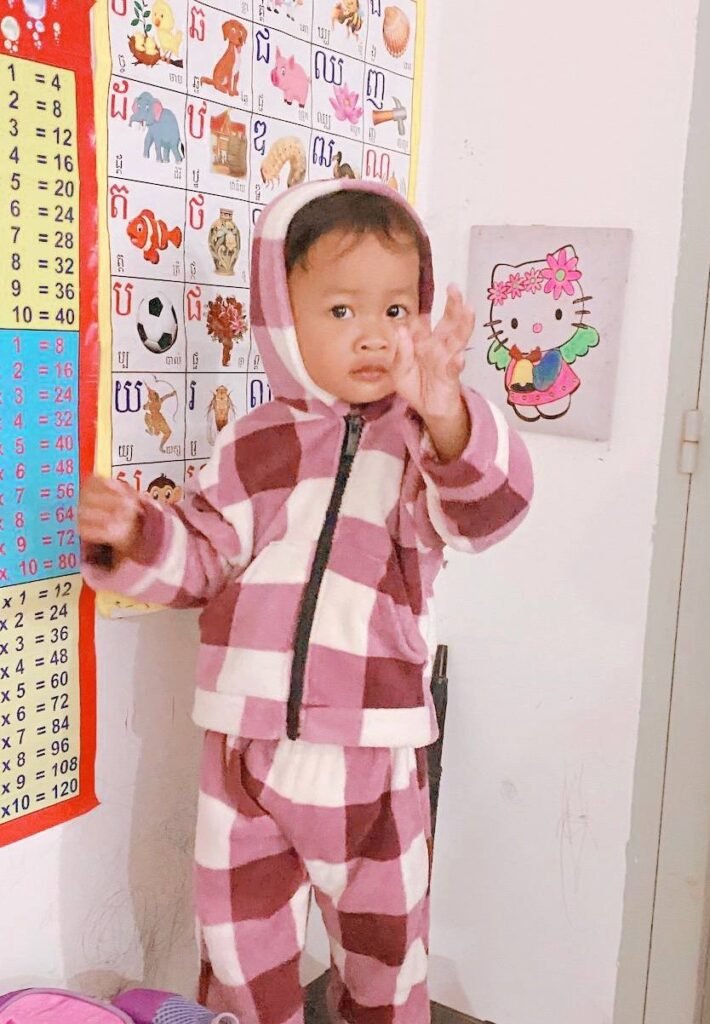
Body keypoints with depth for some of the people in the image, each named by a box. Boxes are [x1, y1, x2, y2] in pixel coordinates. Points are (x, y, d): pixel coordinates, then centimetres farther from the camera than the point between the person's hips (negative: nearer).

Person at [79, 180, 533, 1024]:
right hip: (248, 747, 2)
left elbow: (486, 508, -25)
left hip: (375, 759, -1)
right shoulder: (254, 447, 1)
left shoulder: (427, 439, -6)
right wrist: (135, 537, -14)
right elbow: (200, 558, 6)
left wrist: (448, 420, -44)